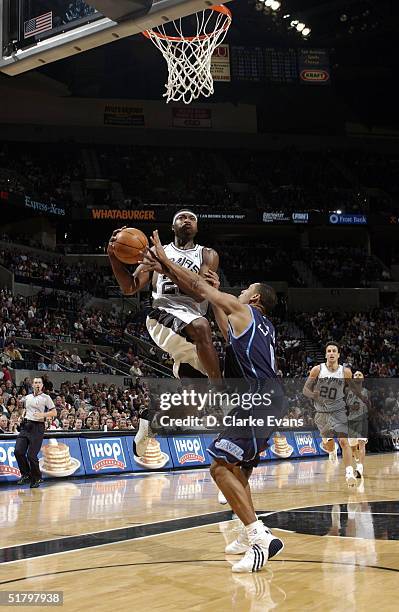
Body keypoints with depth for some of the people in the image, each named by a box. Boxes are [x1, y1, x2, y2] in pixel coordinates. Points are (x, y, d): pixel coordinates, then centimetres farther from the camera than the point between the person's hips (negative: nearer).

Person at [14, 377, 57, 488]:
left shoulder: (46, 397, 0)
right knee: (18, 451, -7)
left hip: (37, 427, -5)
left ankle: (37, 478, 11)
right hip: (25, 426, 5)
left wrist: (42, 414, -18)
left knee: (31, 455, -8)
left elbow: (54, 413, -4)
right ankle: (26, 474, 13)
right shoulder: (27, 397, 16)